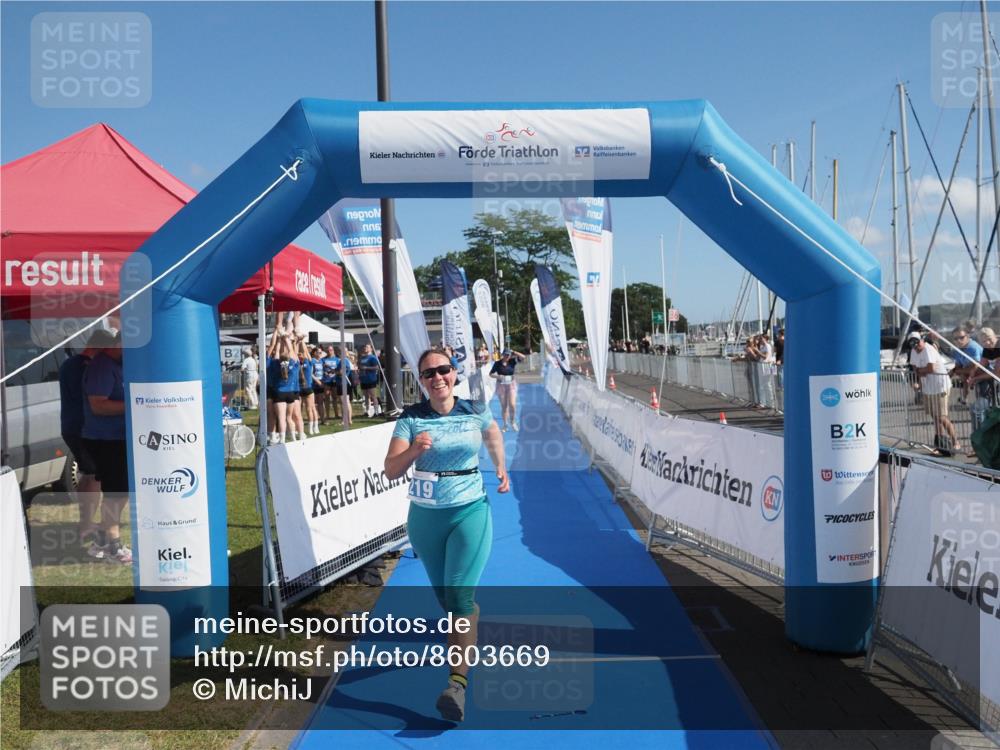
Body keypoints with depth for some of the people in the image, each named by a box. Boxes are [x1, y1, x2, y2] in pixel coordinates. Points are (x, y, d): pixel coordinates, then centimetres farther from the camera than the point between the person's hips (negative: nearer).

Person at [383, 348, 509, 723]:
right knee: (444, 597, 17)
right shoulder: (411, 418, -9)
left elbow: (493, 432, 19)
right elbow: (391, 471, -14)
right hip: (425, 517, 2)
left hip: (470, 512, -2)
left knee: (459, 596, -14)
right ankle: (469, 629, 49)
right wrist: (414, 450, -31)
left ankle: (458, 682, -13)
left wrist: (501, 468, 15)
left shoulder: (475, 411, -5)